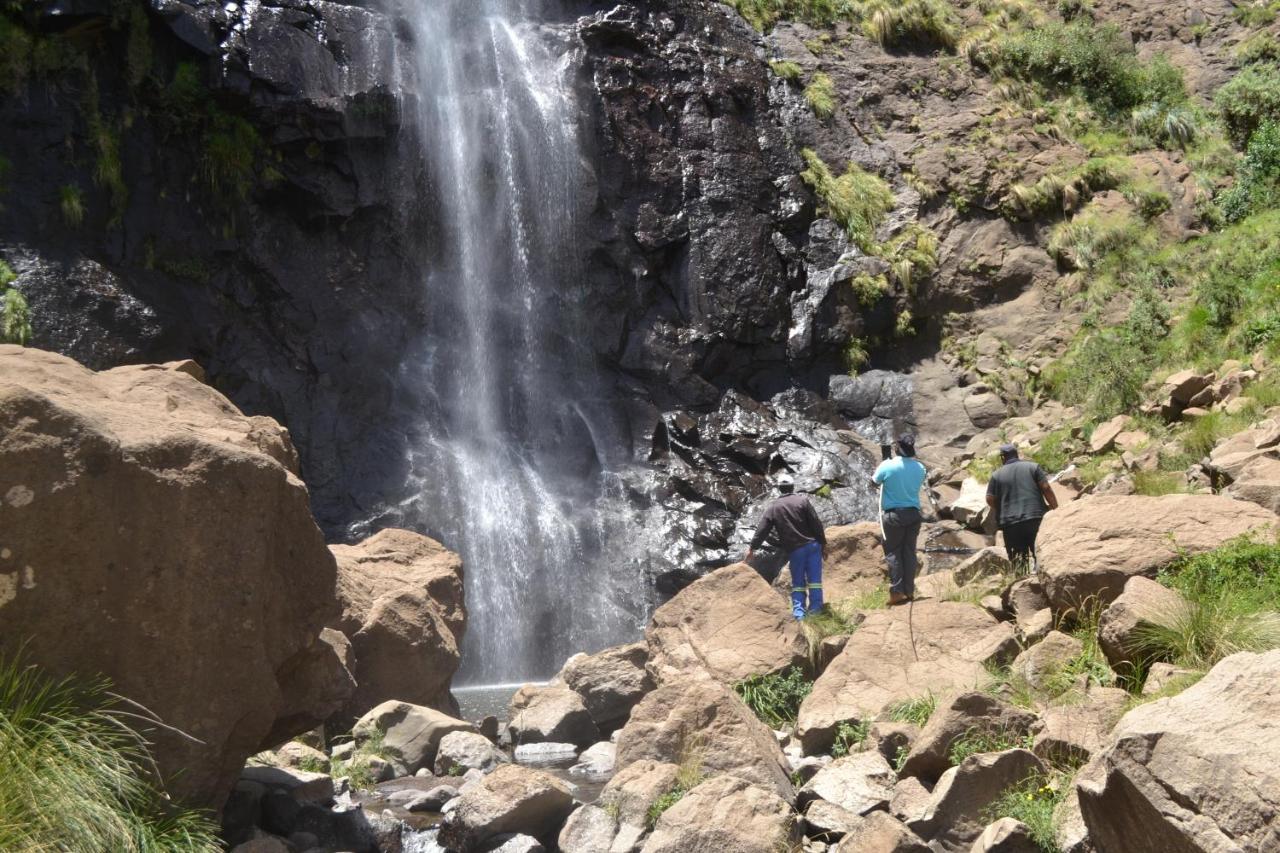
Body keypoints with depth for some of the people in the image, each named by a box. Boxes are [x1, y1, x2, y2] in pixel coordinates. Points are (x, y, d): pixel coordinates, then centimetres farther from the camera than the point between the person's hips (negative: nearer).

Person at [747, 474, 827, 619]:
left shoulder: (773, 507, 2)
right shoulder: (802, 500, -3)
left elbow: (762, 529, 2)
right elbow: (816, 523, -5)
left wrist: (752, 547, 10)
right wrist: (823, 542, 3)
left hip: (794, 549, 1)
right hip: (812, 545, -1)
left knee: (797, 581, 8)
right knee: (814, 578, 3)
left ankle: (798, 611, -2)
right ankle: (815, 607, -1)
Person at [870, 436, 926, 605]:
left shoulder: (887, 466, -12)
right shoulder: (920, 468, 0)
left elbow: (873, 484, 4)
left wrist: (886, 458, 10)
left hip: (893, 515, -3)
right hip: (913, 514, 3)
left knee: (893, 553, 2)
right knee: (909, 552, 8)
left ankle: (897, 592, -5)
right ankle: (909, 591, 10)